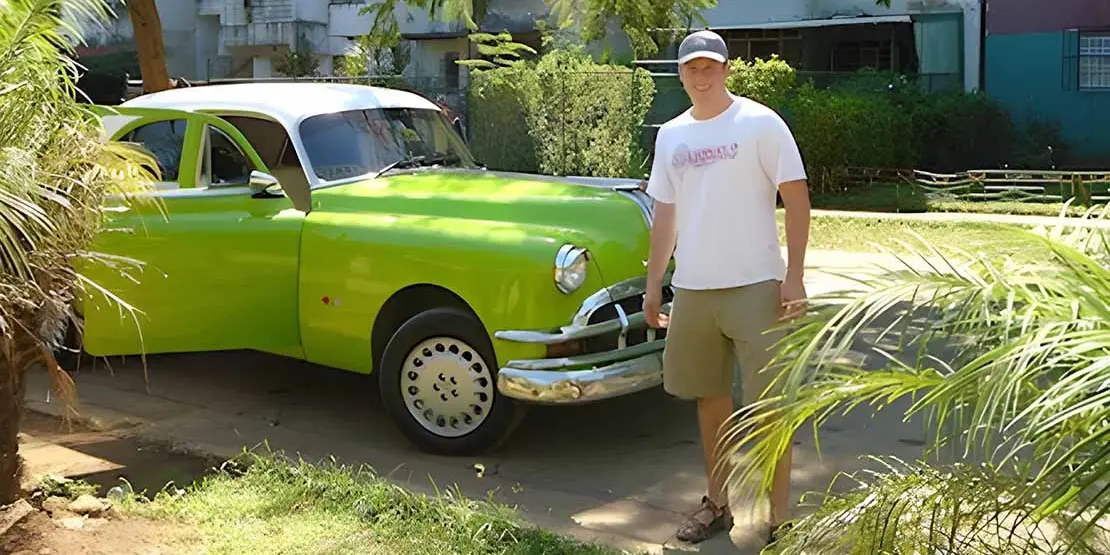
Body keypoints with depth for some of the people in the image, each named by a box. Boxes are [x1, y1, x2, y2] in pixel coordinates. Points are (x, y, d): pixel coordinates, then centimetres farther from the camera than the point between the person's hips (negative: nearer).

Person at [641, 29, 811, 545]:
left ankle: (780, 517, 8)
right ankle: (716, 503, 28)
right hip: (692, 288, 5)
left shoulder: (761, 123, -6)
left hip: (754, 285, -5)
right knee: (709, 395, 14)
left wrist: (794, 277, -14)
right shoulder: (670, 135, 9)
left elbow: (796, 199, -8)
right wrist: (653, 285, 15)